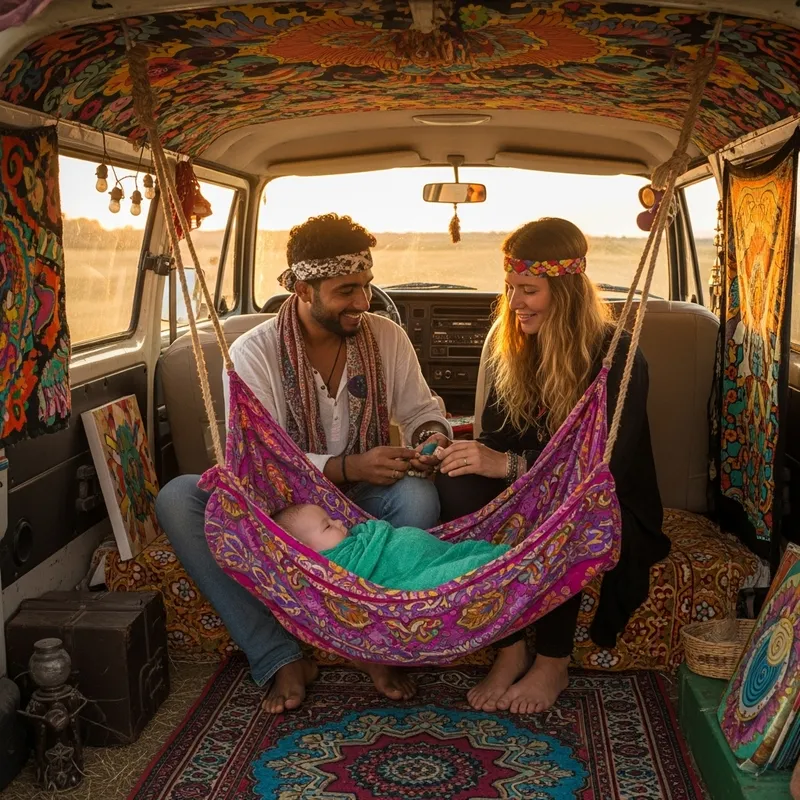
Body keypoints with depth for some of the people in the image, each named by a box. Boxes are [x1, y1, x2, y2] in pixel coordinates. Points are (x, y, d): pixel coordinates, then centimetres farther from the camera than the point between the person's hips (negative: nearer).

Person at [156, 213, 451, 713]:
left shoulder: (387, 337, 0)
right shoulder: (253, 353, -10)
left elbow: (420, 410, 10)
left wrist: (433, 435, -16)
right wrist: (348, 467, -30)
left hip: (363, 504, 1)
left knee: (419, 497, -33)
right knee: (178, 498, -26)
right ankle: (281, 660, -24)